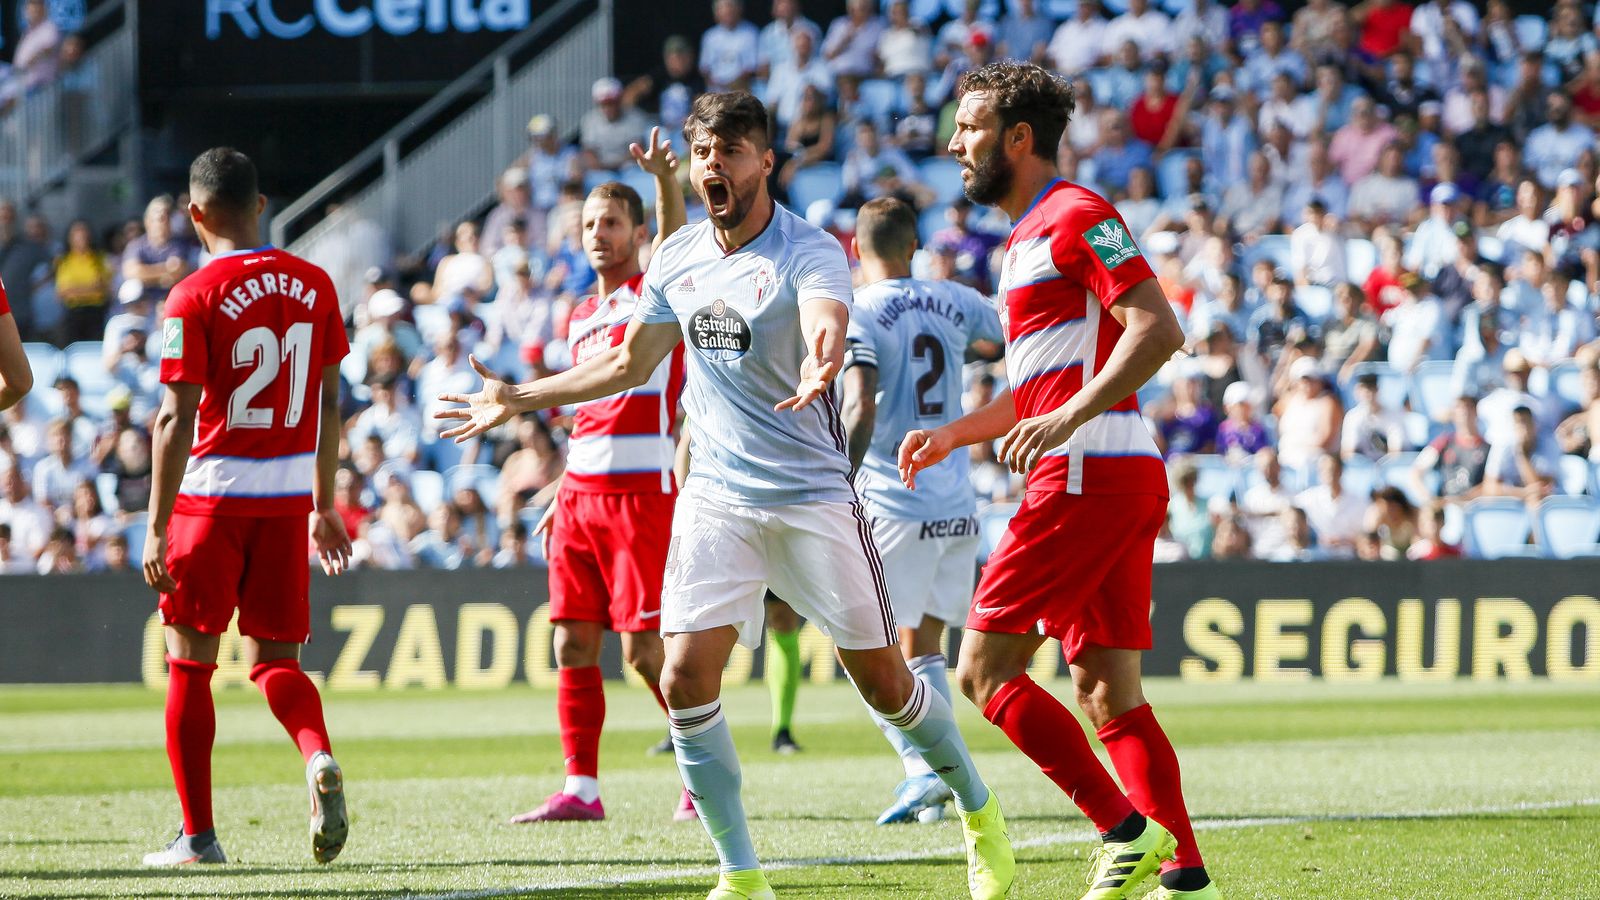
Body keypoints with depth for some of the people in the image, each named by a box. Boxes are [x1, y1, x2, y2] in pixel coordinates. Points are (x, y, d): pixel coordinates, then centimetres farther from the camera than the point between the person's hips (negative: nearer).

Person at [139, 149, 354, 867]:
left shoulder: (196, 297, -10)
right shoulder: (313, 286, 6)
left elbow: (176, 419, -12)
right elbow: (329, 403, 12)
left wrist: (157, 526, -10)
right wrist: (323, 505, 20)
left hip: (212, 495, -4)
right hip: (289, 498, 4)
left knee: (190, 664, 7)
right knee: (275, 659, 10)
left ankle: (198, 835, 7)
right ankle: (319, 757, -20)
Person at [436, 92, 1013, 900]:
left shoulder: (810, 252, -12)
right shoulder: (676, 259, 5)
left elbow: (826, 321, -36)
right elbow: (629, 363, 21)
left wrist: (821, 363, -60)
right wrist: (519, 400, 23)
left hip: (813, 499, -4)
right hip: (715, 500, 4)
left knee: (883, 681, 1)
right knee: (685, 678, -11)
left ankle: (978, 812, 27)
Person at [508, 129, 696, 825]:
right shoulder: (582, 317, 19)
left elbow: (674, 237, -24)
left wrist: (665, 179, -43)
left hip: (641, 493, -7)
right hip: (581, 493, 7)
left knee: (645, 649, -9)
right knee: (573, 644, 2)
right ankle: (580, 788, 5)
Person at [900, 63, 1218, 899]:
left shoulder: (1075, 217, -7)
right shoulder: (1029, 237, 24)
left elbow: (1158, 329, -19)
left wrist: (1068, 418, -26)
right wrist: (950, 434, 21)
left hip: (1089, 474, -10)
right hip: (1124, 481, 10)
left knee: (986, 667, -10)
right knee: (1107, 692, 7)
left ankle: (1127, 831, -13)